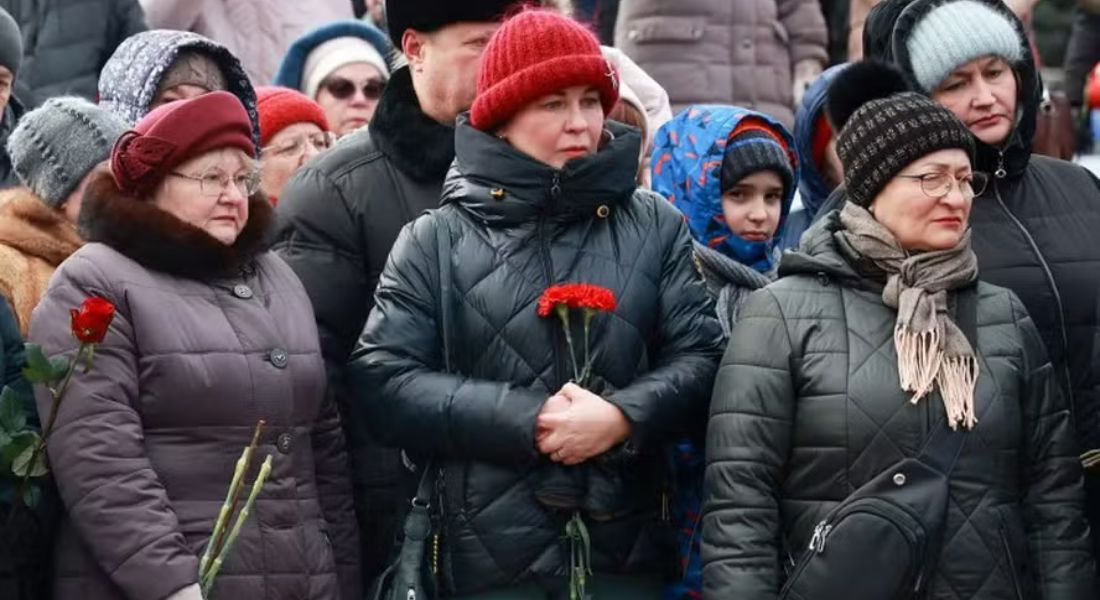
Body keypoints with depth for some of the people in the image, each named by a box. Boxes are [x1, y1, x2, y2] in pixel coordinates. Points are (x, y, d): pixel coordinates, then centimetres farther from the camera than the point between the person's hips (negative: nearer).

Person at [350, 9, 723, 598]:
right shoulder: (436, 240, 4)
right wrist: (524, 420, -12)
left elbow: (701, 357, 5)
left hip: (625, 552, 2)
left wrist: (623, 417, -15)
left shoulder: (655, 226, 9)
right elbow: (383, 378, -3)